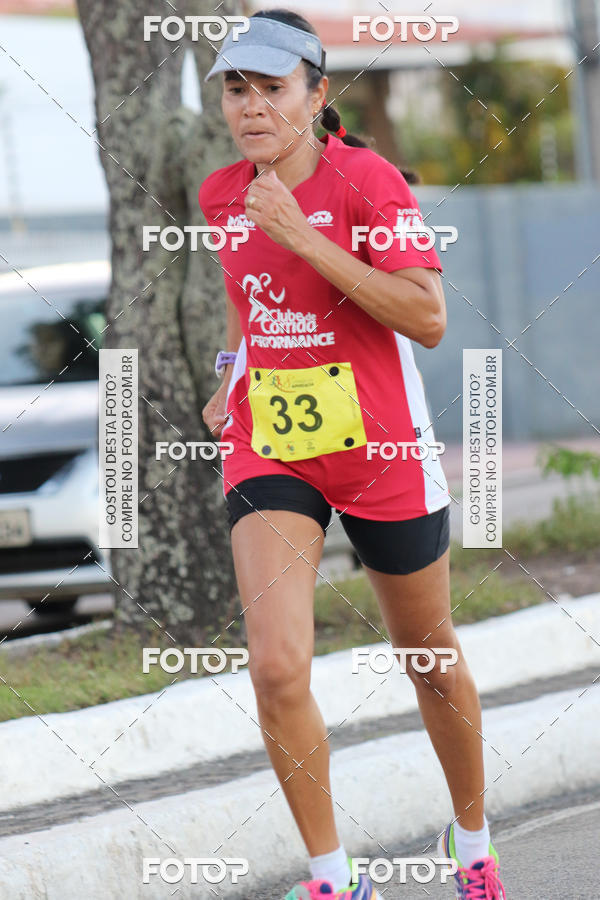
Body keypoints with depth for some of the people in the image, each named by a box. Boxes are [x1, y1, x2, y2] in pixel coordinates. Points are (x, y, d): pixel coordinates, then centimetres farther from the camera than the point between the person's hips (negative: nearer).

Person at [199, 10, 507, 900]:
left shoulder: (367, 180, -14)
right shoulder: (222, 196, 3)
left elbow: (428, 318, -24)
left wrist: (303, 237, -26)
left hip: (383, 451, -3)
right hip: (267, 450, 3)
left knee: (430, 659, 13)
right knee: (276, 668, -17)